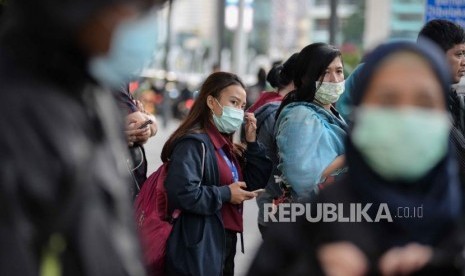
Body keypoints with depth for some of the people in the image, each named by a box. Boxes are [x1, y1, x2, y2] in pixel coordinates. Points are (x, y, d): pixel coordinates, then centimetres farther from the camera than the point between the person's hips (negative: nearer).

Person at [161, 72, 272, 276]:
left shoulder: (225, 145, 16)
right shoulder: (194, 142, -14)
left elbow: (256, 183, 13)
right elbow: (181, 193, -27)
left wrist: (252, 142, 6)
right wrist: (225, 194, -17)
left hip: (224, 243, 10)